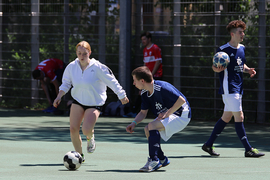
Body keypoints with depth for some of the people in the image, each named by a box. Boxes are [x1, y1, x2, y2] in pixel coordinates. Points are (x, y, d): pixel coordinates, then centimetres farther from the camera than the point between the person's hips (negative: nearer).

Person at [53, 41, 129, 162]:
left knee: (86, 129, -21)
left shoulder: (97, 68, -18)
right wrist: (59, 96, -2)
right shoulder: (71, 67, -5)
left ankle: (90, 138, 19)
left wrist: (122, 96, -3)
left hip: (94, 103, -4)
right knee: (73, 129, -8)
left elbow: (112, 82, -8)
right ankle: (79, 155, 15)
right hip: (78, 100, 4)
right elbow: (66, 83, 11)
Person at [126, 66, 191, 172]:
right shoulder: (145, 93, 1)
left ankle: (153, 160, -24)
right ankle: (162, 159, 8)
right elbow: (143, 112, 9)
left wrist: (167, 114, -25)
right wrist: (134, 123, -10)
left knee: (152, 126, -25)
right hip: (167, 115, 9)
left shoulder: (161, 88, -27)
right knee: (147, 129, -5)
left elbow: (182, 100, -27)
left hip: (181, 115, -9)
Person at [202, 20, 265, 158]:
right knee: (239, 117, -10)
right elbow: (214, 68, -5)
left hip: (238, 88, 9)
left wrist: (248, 70, 4)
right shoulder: (223, 50, -11)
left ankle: (208, 145, 22)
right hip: (228, 88, -9)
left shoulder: (242, 48, 12)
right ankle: (248, 150, -7)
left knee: (226, 117, 13)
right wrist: (218, 69, -28)